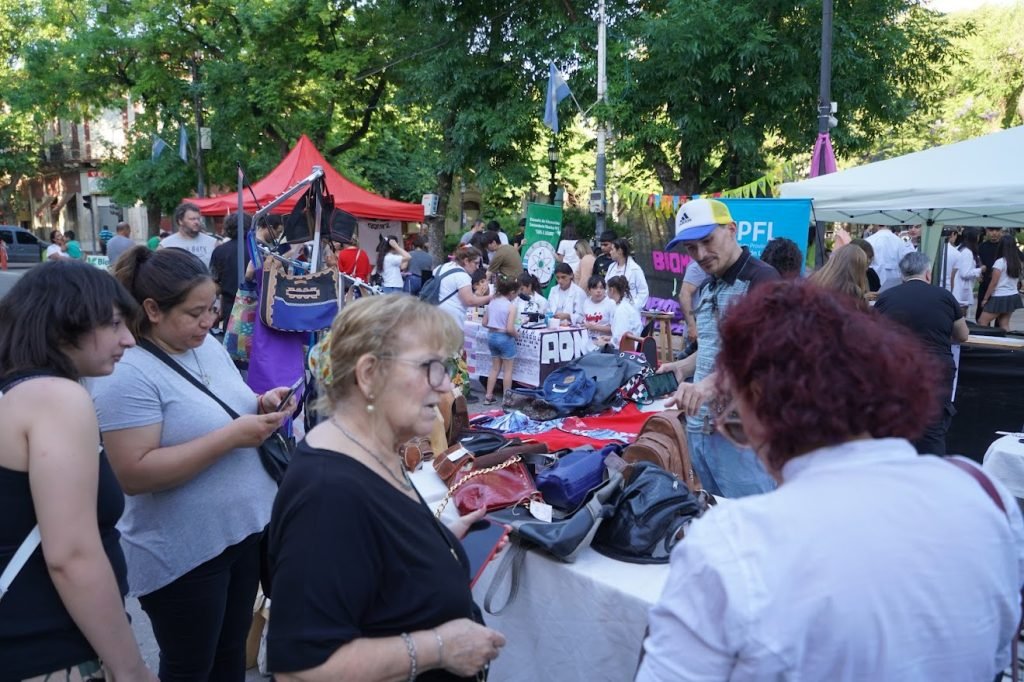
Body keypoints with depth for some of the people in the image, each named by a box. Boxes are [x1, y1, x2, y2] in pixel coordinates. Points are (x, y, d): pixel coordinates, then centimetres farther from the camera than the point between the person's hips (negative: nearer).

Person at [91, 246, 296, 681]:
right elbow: (134, 474, -26)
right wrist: (232, 436, -28)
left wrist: (261, 407, -6)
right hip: (183, 554, -7)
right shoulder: (127, 374, -21)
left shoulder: (209, 347, 3)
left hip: (246, 529, 7)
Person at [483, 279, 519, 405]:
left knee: (495, 368, 19)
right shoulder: (511, 306, -16)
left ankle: (488, 396, 20)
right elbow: (510, 329, -20)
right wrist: (517, 335, -2)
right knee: (507, 370, 8)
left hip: (491, 336, 6)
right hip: (504, 338, -6)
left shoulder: (492, 302, 2)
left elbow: (485, 323, 6)